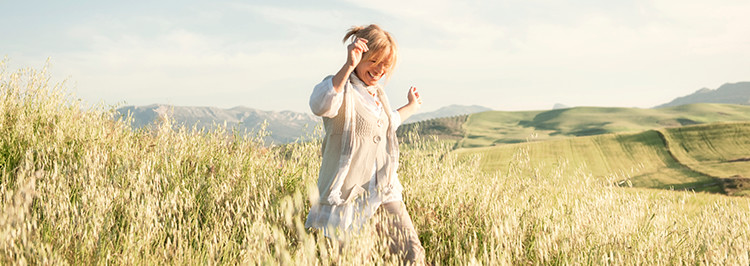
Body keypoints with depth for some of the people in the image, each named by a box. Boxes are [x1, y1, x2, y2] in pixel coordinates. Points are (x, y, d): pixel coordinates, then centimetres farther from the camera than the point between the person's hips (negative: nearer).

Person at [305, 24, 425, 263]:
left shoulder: (378, 93, 17)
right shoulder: (341, 88, -10)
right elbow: (319, 106, -36)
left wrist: (411, 107, 48)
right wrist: (349, 66, -39)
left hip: (384, 193, 7)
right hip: (348, 196, -7)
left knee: (413, 254, 3)